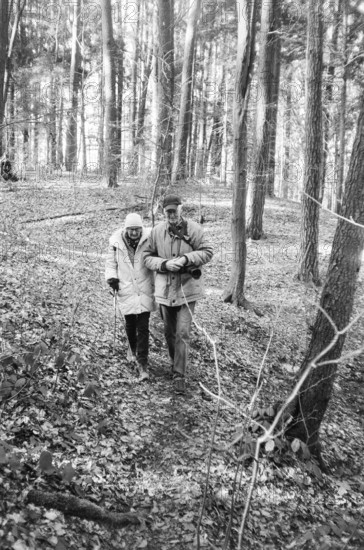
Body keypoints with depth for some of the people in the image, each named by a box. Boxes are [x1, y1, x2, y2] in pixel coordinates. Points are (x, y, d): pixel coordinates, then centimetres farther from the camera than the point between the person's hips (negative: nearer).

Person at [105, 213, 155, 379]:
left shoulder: (149, 239, -8)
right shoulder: (116, 241, -3)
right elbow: (110, 262, 10)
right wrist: (111, 277, -6)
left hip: (145, 290, -2)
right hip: (126, 290, 2)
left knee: (143, 327, -3)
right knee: (130, 324, 13)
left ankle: (142, 364, 3)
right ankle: (133, 349, 43)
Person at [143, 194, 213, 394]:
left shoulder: (193, 229, -8)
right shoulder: (156, 231, -2)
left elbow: (207, 252, -6)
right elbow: (148, 257, 2)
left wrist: (186, 259, -21)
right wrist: (165, 264, -16)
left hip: (187, 289, -3)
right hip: (164, 289, 3)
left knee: (183, 333, -5)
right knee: (169, 331, 16)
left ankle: (179, 375, 4)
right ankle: (175, 363, 39)